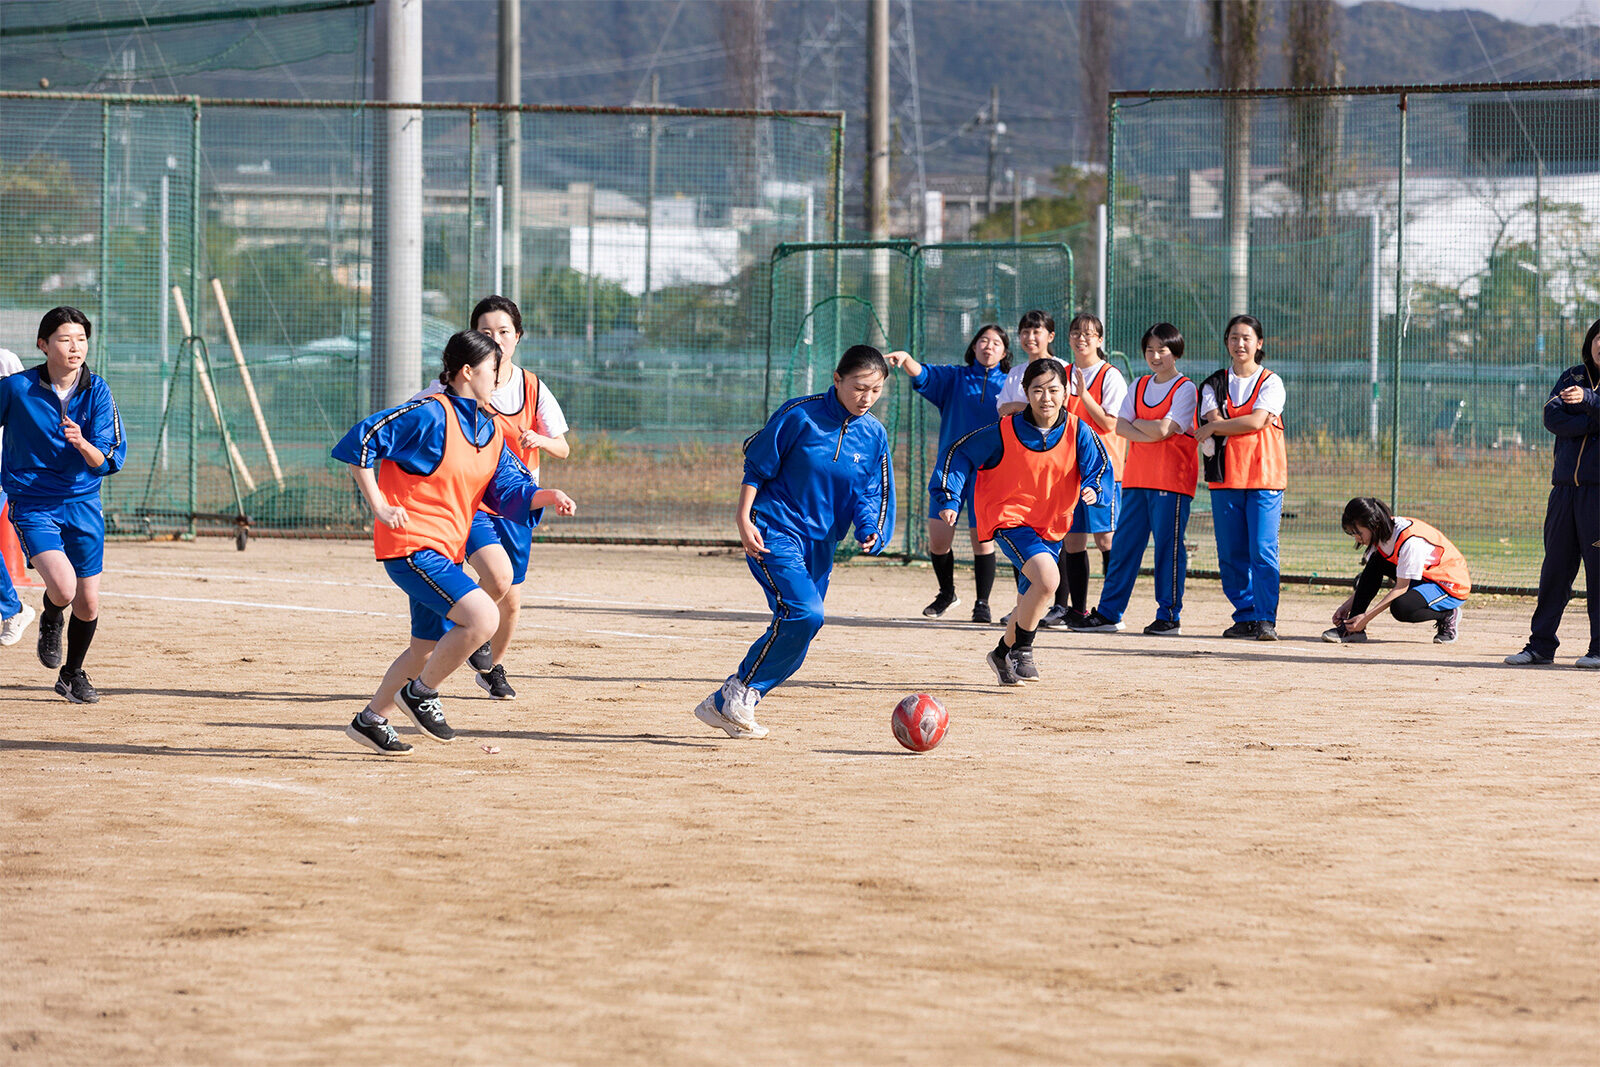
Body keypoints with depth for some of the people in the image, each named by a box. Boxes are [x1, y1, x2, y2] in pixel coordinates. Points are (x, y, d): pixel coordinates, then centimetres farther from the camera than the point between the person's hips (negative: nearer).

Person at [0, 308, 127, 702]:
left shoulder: (97, 391, -5)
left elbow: (111, 460, -8)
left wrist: (83, 445, -27)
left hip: (83, 504, 3)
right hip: (32, 505, -3)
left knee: (88, 604, 8)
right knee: (63, 587, -24)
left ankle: (72, 675, 33)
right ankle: (51, 622, 13)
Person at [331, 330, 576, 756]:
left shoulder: (490, 430, 12)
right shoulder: (431, 414, -14)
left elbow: (509, 492, 7)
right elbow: (361, 440, -16)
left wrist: (546, 496, -13)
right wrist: (379, 505, -17)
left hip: (446, 552, 10)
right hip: (411, 543, -10)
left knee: (428, 647, 18)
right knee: (483, 616, -22)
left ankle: (371, 721, 34)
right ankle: (421, 693, -4)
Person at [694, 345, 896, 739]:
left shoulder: (874, 436, 3)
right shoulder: (800, 414, -10)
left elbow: (870, 496, 8)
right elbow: (756, 466, -4)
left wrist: (870, 531, -12)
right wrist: (743, 518, -11)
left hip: (819, 544, 6)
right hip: (774, 530, -6)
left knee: (795, 639, 4)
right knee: (804, 612, -24)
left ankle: (722, 705, 17)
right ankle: (739, 694, -12)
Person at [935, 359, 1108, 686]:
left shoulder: (1078, 432, -8)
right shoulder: (1004, 432, -13)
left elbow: (1099, 466, -3)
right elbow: (960, 454, -3)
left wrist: (1092, 489, -26)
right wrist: (949, 499, -10)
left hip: (1051, 527, 5)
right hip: (1009, 519, -5)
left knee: (1030, 603, 15)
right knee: (1047, 577, -27)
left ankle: (1003, 655, 42)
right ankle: (1021, 650, -9)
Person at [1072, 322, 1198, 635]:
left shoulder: (1184, 389, -5)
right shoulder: (1139, 386, 14)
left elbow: (1164, 429, -15)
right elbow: (1120, 425, 3)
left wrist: (1135, 423, -1)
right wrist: (1147, 433, -14)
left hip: (1172, 479, -6)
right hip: (1137, 477, 6)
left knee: (1168, 546, -4)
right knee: (1125, 545, 6)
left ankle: (1169, 617, 2)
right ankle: (1108, 614, 10)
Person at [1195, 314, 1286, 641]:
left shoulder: (1270, 382, 4)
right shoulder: (1215, 384, 13)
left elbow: (1255, 421, -10)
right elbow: (1214, 419, -3)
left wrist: (1214, 429, -5)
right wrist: (1246, 423, -11)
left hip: (1264, 476, -3)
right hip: (1226, 476, 3)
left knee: (1263, 550, -11)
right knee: (1230, 553, 3)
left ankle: (1266, 619, -10)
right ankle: (1245, 617, 12)